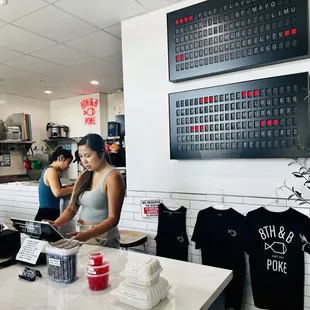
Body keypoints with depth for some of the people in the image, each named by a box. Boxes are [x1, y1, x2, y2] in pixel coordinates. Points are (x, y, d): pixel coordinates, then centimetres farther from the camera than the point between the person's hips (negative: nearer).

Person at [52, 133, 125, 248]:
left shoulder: (113, 177, -14)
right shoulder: (83, 176, 7)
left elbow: (113, 218, -17)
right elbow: (72, 208, 6)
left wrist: (88, 234, -29)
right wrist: (55, 224, -10)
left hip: (103, 238, -5)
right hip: (82, 235, 5)